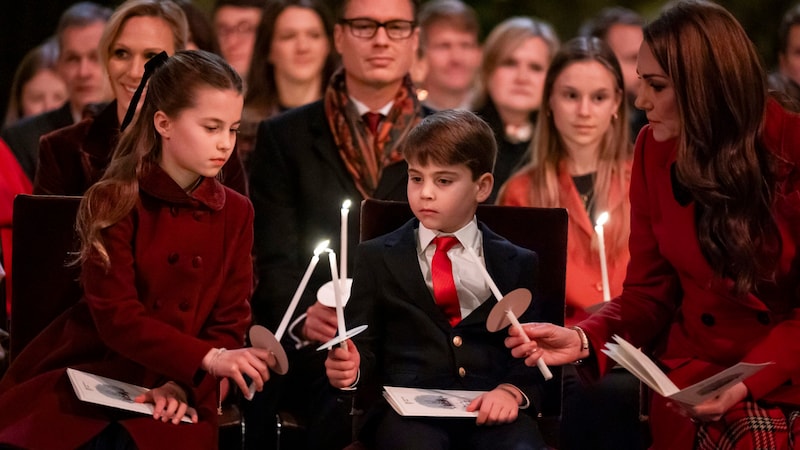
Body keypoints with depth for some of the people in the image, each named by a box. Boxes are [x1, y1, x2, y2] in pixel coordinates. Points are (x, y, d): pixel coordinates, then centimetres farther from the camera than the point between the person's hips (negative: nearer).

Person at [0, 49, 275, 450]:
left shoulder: (236, 213, 8)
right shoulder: (115, 202, -3)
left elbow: (229, 324, 4)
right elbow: (116, 316, -13)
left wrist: (184, 385, -16)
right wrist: (208, 359, -26)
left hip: (175, 398, 1)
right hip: (90, 379, -1)